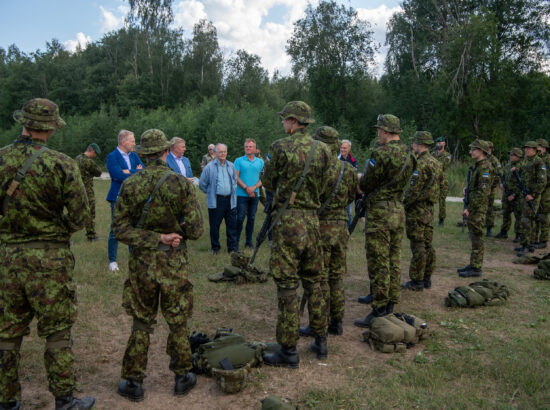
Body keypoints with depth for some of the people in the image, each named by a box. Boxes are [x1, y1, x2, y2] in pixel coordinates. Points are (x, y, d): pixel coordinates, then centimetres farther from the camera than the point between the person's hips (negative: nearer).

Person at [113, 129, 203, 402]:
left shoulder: (130, 185, -5)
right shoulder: (181, 183, -10)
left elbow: (121, 229, -8)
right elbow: (195, 230, -12)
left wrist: (157, 238, -11)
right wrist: (173, 233, 5)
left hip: (141, 263, 1)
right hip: (174, 264, -1)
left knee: (141, 324, 15)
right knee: (178, 323, 14)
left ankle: (133, 382, 24)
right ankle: (183, 378, 27)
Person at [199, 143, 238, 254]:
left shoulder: (231, 166, 10)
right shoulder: (209, 167, -2)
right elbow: (202, 184, 4)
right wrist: (210, 193, 7)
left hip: (230, 200, 3)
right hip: (216, 201, -3)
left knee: (232, 225, 3)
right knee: (214, 226, 4)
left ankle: (233, 248, 11)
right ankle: (215, 248, 19)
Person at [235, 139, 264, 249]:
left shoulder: (260, 162, 11)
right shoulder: (239, 161, 2)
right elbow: (236, 177, -5)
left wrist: (254, 187, -12)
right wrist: (246, 188, -15)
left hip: (255, 194, 3)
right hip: (242, 194, -3)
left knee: (251, 218, 8)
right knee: (240, 218, -5)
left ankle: (249, 241, 17)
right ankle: (236, 240, 6)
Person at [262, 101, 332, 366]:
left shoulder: (281, 147, -10)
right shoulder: (323, 151, 5)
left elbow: (268, 183, 2)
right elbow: (321, 188, 11)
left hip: (288, 221, -5)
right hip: (313, 221, 6)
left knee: (287, 287, 1)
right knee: (313, 282, 17)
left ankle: (288, 351, 9)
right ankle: (320, 342, 27)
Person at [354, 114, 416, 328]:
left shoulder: (381, 153, -16)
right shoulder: (409, 154, 9)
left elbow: (366, 184, -12)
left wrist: (361, 183, 10)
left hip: (380, 212, -8)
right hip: (399, 211, 8)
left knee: (378, 263, -3)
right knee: (393, 261, 14)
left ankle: (379, 311, 2)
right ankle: (390, 305, 23)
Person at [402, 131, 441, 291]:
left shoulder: (421, 164, -17)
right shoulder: (436, 163, 13)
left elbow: (414, 189, -21)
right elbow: (440, 186, 17)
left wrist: (402, 204, -10)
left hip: (417, 210, -9)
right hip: (429, 209, 9)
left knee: (417, 246, -4)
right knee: (427, 244, 13)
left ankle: (416, 281, 2)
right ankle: (427, 278, 21)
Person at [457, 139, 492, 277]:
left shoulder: (484, 167, -17)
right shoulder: (477, 166, 14)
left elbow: (483, 191, -22)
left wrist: (469, 208, -21)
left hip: (478, 208, -10)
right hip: (472, 207, 10)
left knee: (477, 237, -5)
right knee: (474, 236, 14)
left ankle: (476, 268, 1)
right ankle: (473, 264, 23)